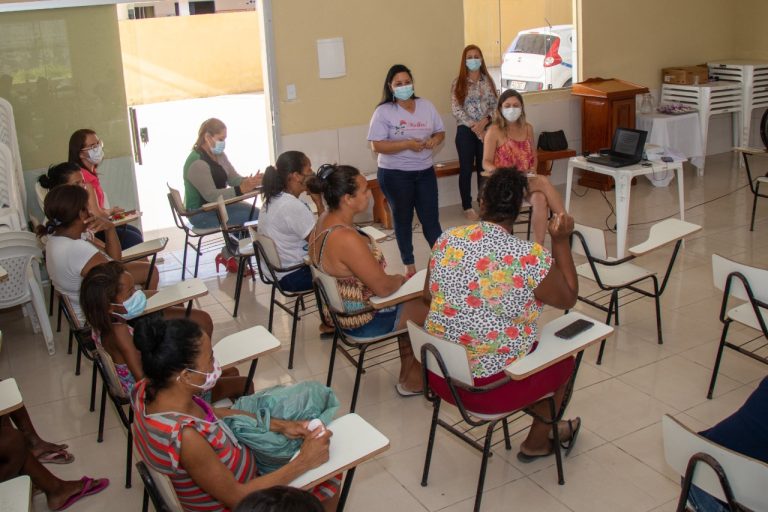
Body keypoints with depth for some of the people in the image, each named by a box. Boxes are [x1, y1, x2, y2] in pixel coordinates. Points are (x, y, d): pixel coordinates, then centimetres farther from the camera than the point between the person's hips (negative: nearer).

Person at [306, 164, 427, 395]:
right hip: (361, 320, -9)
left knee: (410, 303, 24)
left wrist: (394, 279, 0)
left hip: (339, 309, 9)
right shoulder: (347, 239, -34)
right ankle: (412, 378, 32)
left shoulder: (324, 222, -3)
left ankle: (409, 375, 34)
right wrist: (400, 279, -5)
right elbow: (384, 287, -26)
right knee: (429, 308, 11)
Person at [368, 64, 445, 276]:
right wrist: (407, 144, -23)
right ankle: (409, 264, 23)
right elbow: (376, 146, -15)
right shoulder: (383, 111, -9)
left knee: (431, 219, 5)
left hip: (425, 172, 3)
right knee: (403, 220, 11)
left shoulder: (426, 106, 5)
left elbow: (440, 132, 14)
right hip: (395, 175, -3)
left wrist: (435, 139, -10)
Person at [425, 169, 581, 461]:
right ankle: (536, 442, 41)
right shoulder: (529, 257, -21)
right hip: (489, 387, -5)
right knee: (563, 360, 24)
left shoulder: (447, 239, -6)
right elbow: (568, 299, -3)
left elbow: (428, 294, 9)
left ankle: (547, 425, 46)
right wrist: (561, 241, -3)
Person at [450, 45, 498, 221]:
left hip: (486, 129, 3)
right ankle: (467, 207, 12)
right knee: (466, 169, 3)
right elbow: (456, 109, -10)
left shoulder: (488, 81, 6)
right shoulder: (458, 82, -3)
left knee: (484, 167, 9)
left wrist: (485, 121, -14)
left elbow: (495, 105, 3)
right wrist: (473, 126, -16)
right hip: (466, 131, -2)